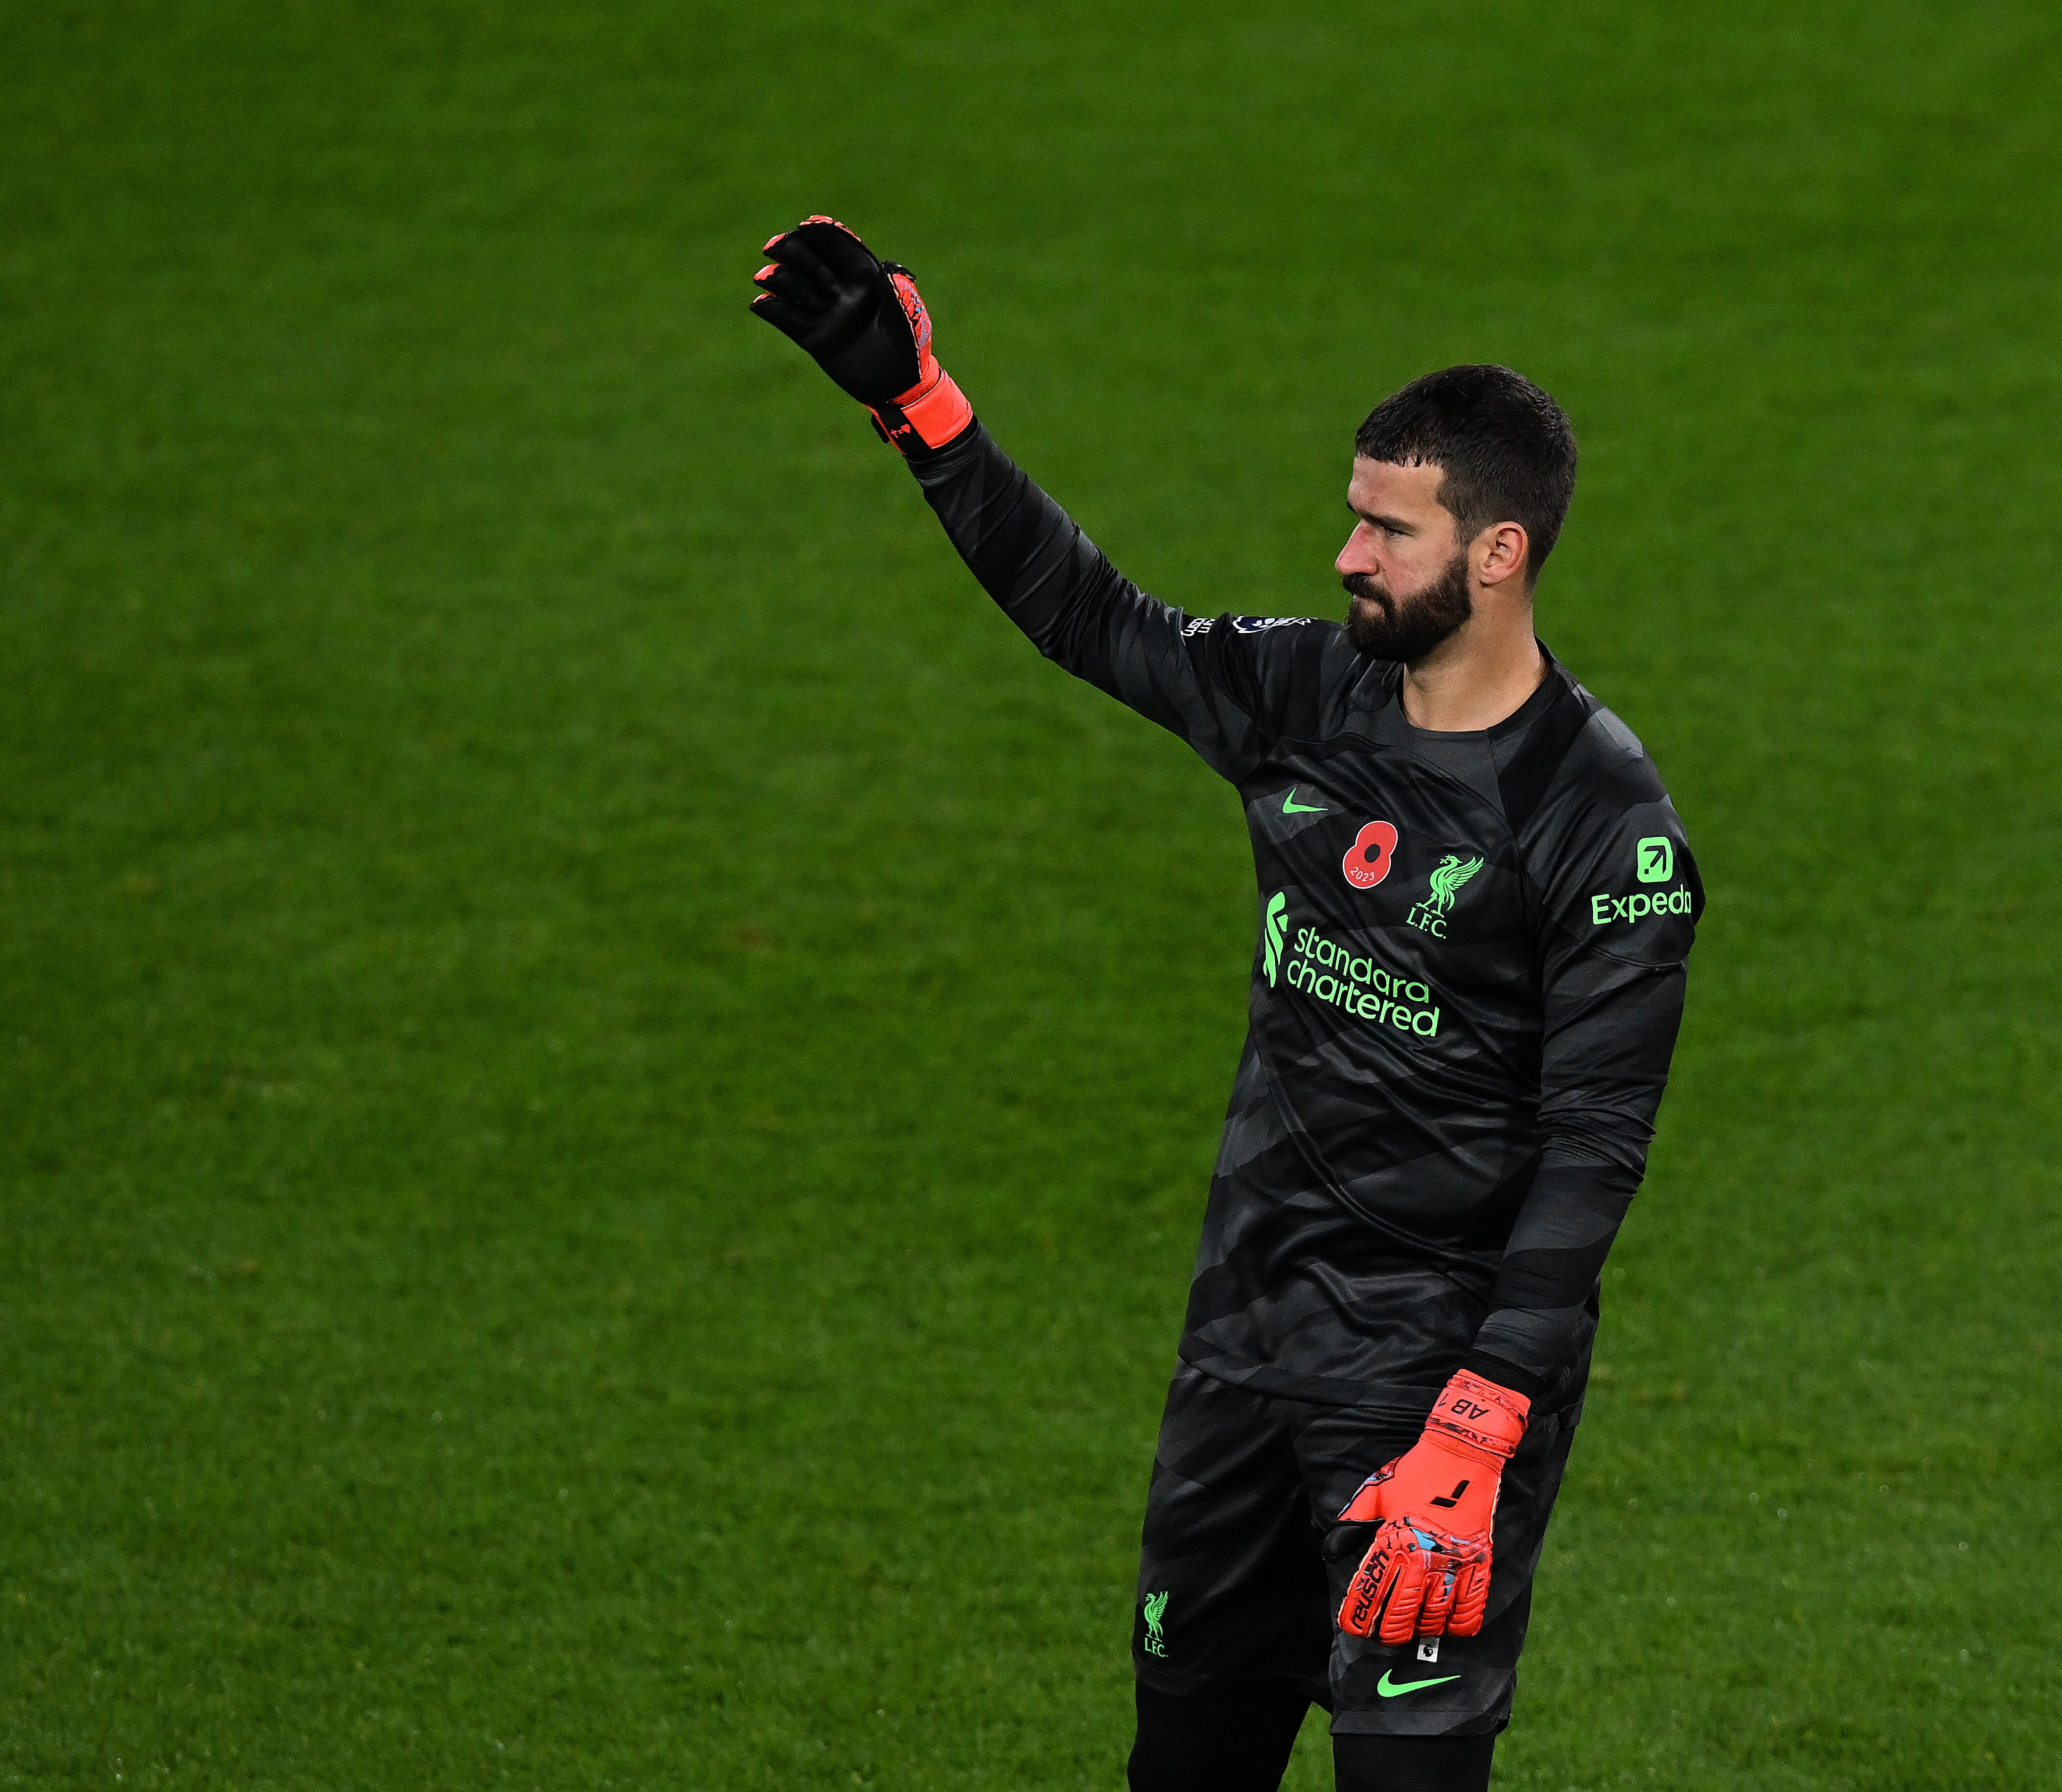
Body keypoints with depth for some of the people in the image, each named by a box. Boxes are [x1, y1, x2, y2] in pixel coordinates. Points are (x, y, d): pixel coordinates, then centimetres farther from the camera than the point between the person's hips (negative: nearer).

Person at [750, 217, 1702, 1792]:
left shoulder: (1603, 816, -15)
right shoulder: (1308, 695, 4)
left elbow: (1591, 1151, -18)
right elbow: (1087, 611, 18)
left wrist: (1474, 1442, -24)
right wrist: (917, 401, 13)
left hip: (1439, 1356, -7)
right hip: (1246, 1334, 7)